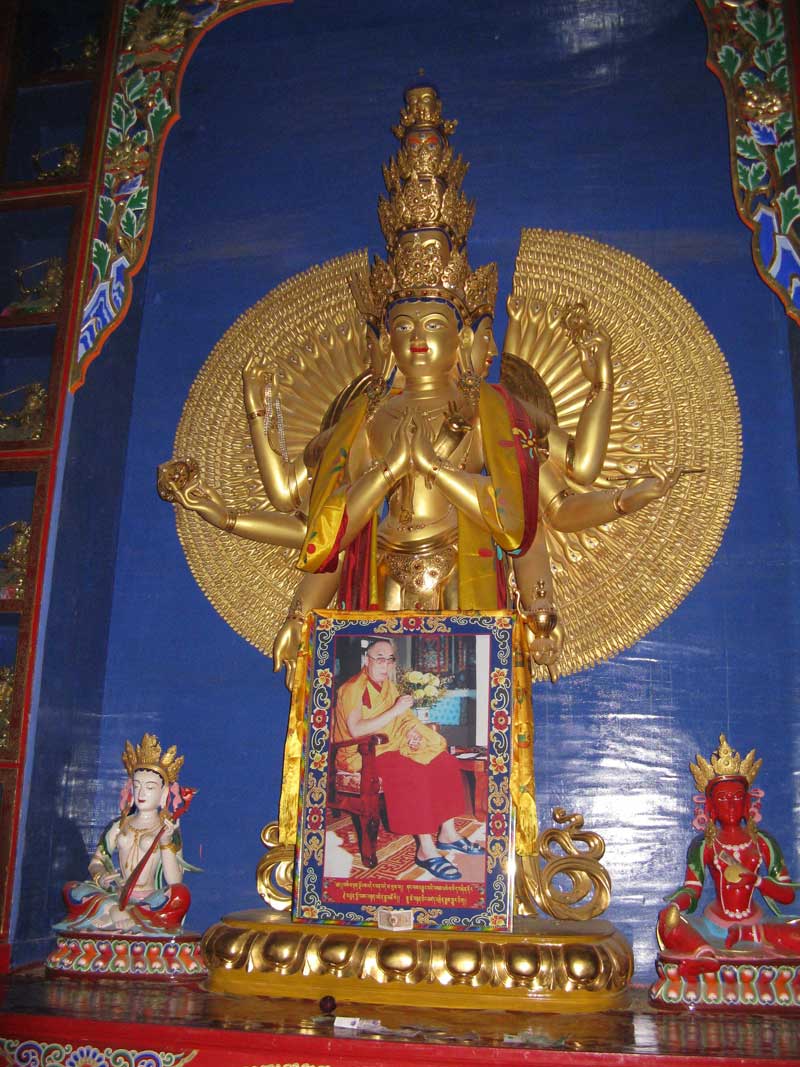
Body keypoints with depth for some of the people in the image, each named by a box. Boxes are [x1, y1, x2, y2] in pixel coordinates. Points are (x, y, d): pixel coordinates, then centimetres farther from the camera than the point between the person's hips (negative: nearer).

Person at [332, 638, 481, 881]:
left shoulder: (388, 686, 12)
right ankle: (426, 850, -31)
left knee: (445, 762, -6)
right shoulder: (353, 689, -14)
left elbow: (401, 718, 16)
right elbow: (356, 730, -27)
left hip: (391, 746, 9)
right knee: (412, 772, -33)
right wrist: (395, 710, -28)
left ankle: (447, 834, -1)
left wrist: (413, 730, -8)